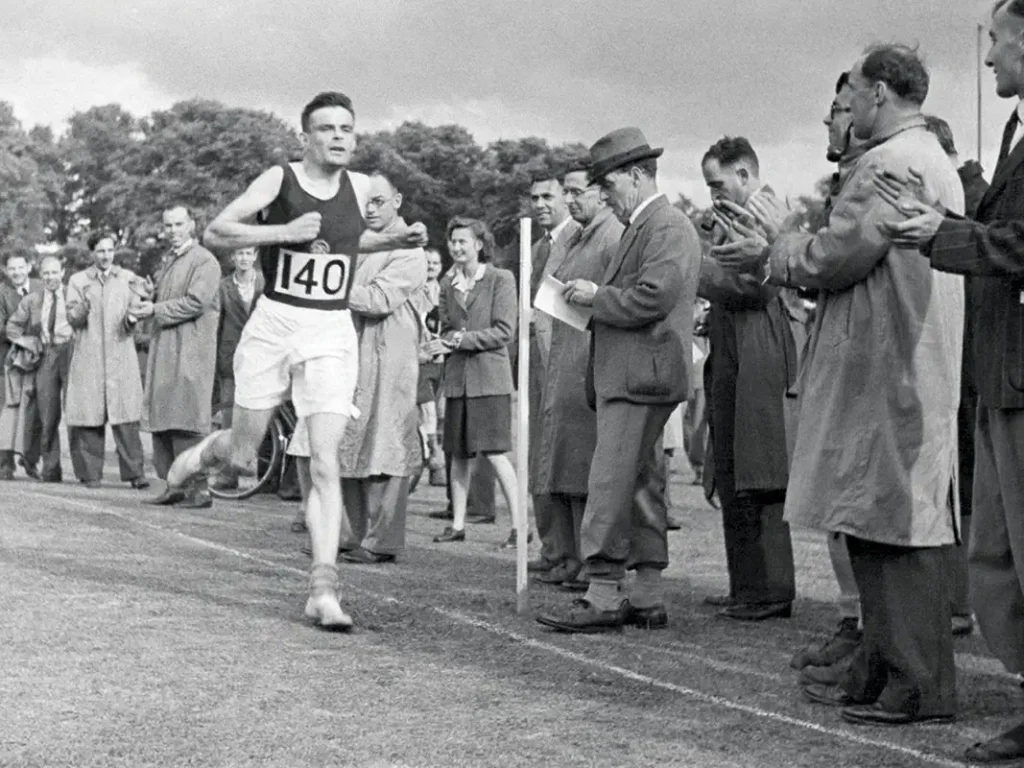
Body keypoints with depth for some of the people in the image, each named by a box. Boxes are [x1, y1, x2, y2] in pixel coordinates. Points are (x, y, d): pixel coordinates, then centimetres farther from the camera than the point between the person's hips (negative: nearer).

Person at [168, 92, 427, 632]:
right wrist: (284, 232, -22)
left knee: (325, 462, -9)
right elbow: (216, 233, -11)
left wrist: (394, 240, 10)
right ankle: (205, 453, 46)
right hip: (273, 324, -2)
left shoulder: (361, 187, 6)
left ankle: (323, 587, -9)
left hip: (332, 333, 2)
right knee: (242, 458, 9)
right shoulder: (279, 180, -6)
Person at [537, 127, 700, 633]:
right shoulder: (641, 227, 21)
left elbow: (652, 297, -21)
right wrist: (593, 297, 11)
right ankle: (648, 599, 15)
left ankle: (602, 598, -11)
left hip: (639, 377, -11)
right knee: (641, 484, 11)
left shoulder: (667, 226, -11)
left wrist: (596, 297, -10)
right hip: (629, 375, 11)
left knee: (611, 482, -12)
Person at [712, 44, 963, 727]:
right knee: (881, 529, 13)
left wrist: (779, 244, 1)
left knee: (898, 527, -6)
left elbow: (835, 258, -17)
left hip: (888, 377, -10)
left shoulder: (889, 163, -14)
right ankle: (879, 677, 20)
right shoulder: (932, 160, 21)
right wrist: (775, 254, 17)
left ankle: (920, 690, -2)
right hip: (902, 370, 10)